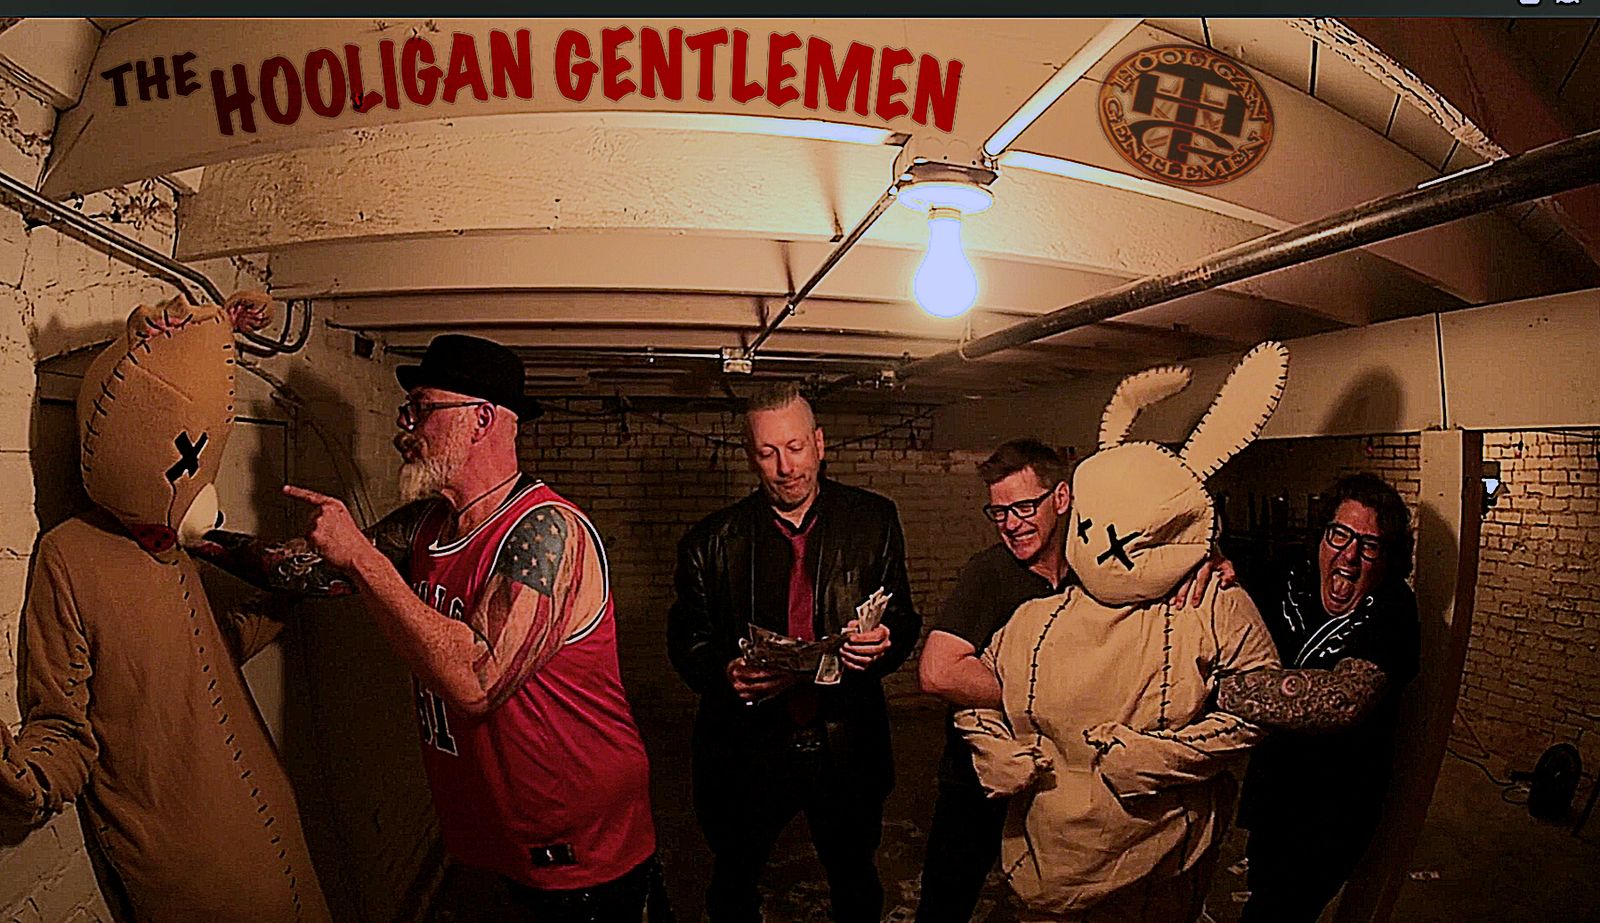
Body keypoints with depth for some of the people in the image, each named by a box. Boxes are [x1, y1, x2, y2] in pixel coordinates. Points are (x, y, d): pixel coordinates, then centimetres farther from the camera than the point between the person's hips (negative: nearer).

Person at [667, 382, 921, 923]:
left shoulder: (872, 522, -1)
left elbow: (904, 620, 4)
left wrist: (884, 644, -18)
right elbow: (686, 640, 1)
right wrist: (726, 672, -20)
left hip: (847, 747, 1)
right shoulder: (712, 542, -4)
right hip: (747, 750, 0)